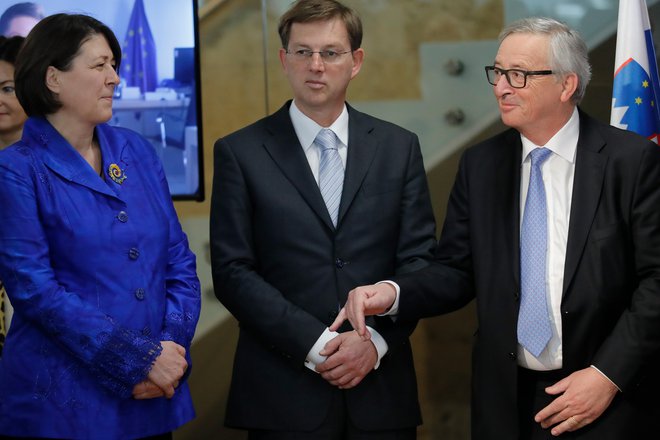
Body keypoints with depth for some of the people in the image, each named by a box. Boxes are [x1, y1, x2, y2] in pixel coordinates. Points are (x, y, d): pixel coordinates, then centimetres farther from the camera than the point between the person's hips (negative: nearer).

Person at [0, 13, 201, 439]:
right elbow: (35, 289, -13)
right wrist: (141, 357, -16)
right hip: (62, 403, -5)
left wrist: (172, 348, -8)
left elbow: (179, 260, 9)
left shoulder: (137, 150, 9)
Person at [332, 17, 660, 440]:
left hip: (610, 400, -3)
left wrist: (609, 374, -15)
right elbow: (455, 270, 5)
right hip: (508, 400, 3)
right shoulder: (480, 164, 6)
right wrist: (391, 293, -14)